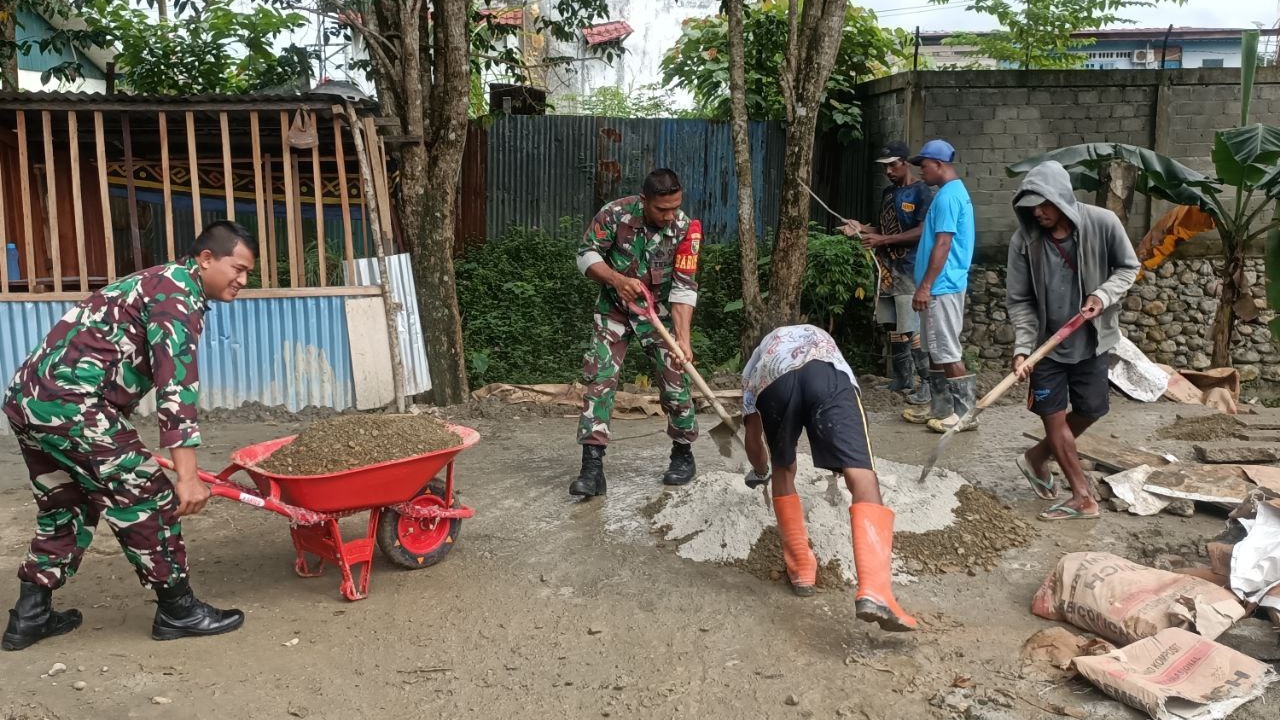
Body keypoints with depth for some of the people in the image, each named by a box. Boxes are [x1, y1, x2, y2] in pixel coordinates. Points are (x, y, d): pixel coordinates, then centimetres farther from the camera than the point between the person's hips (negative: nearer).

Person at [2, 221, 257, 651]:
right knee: (148, 499, 0)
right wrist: (187, 476, -25)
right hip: (70, 402, -10)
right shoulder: (178, 292, -9)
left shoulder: (157, 283, 24)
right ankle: (177, 611, 11)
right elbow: (176, 385, -20)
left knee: (66, 507, 22)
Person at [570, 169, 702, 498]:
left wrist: (682, 337, -28)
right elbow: (586, 255, -11)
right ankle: (592, 467, -10)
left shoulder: (685, 229, -18)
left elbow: (684, 289, -18)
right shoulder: (615, 213, -20)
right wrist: (617, 279, -28)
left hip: (659, 313, 0)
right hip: (614, 310, 0)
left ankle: (683, 454, 23)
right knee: (598, 380, -10)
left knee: (674, 384, 0)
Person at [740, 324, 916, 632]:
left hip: (774, 379, 1)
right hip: (827, 372, 0)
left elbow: (752, 437, 46)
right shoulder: (822, 338, 50)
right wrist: (840, 461, 73)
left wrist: (760, 471, 66)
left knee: (783, 471, 25)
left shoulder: (756, 362, 45)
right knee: (862, 478, -8)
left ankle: (801, 569, 28)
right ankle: (874, 592, -27)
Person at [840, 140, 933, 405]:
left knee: (912, 329, -9)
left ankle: (927, 382, -3)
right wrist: (862, 229, 5)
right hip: (888, 268, 8)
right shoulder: (888, 193, 16)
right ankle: (903, 379, 19)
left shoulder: (920, 191, -8)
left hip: (909, 270, -8)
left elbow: (923, 231, -16)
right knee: (893, 326, 10)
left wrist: (883, 240, -20)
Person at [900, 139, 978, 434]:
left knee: (948, 352, -6)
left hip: (941, 286, -10)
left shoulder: (947, 195, -15)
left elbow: (943, 245, -21)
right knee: (936, 350, 13)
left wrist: (925, 287, -21)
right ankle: (940, 407, 20)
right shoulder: (955, 192, 17)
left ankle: (965, 412, 0)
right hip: (942, 286, 10)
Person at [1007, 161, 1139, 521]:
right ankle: (1083, 497, 16)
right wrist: (1022, 348, -18)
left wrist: (1103, 295, -18)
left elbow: (1128, 267, 0)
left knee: (1091, 410, 8)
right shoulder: (1024, 241, -14)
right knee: (1054, 415, 1)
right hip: (1046, 342, 0)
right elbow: (1019, 301, -8)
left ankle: (1036, 458, 33)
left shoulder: (1103, 223, -15)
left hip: (1091, 340, 1)